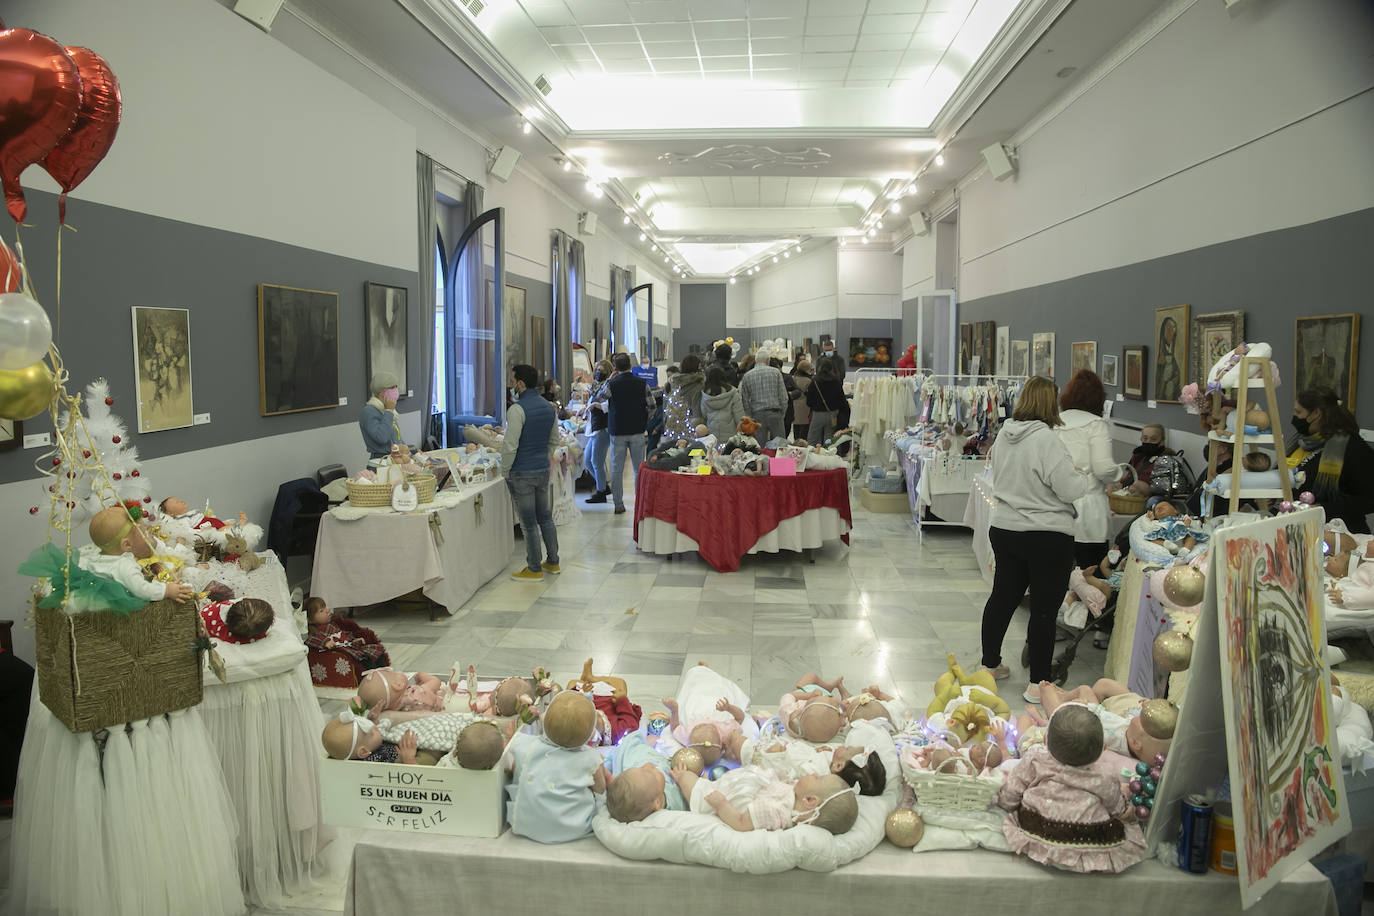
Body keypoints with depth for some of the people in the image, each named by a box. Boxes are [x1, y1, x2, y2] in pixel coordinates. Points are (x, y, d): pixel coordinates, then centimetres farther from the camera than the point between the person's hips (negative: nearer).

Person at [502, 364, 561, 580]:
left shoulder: (517, 409, -18)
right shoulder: (548, 407, 6)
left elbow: (510, 446, -20)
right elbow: (554, 441, 14)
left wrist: (505, 471, -8)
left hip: (522, 473, -7)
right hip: (543, 470, 8)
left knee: (529, 523, 1)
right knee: (545, 517, 18)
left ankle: (534, 569, 9)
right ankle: (553, 562, 27)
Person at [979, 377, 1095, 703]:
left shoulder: (1004, 434, 5)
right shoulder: (1045, 439, -19)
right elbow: (1069, 489, -19)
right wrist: (1092, 479, 2)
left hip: (1004, 529, 7)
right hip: (1047, 536, -7)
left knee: (1002, 597, 18)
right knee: (1045, 607, 1)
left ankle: (990, 664, 30)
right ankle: (1038, 683, 7)